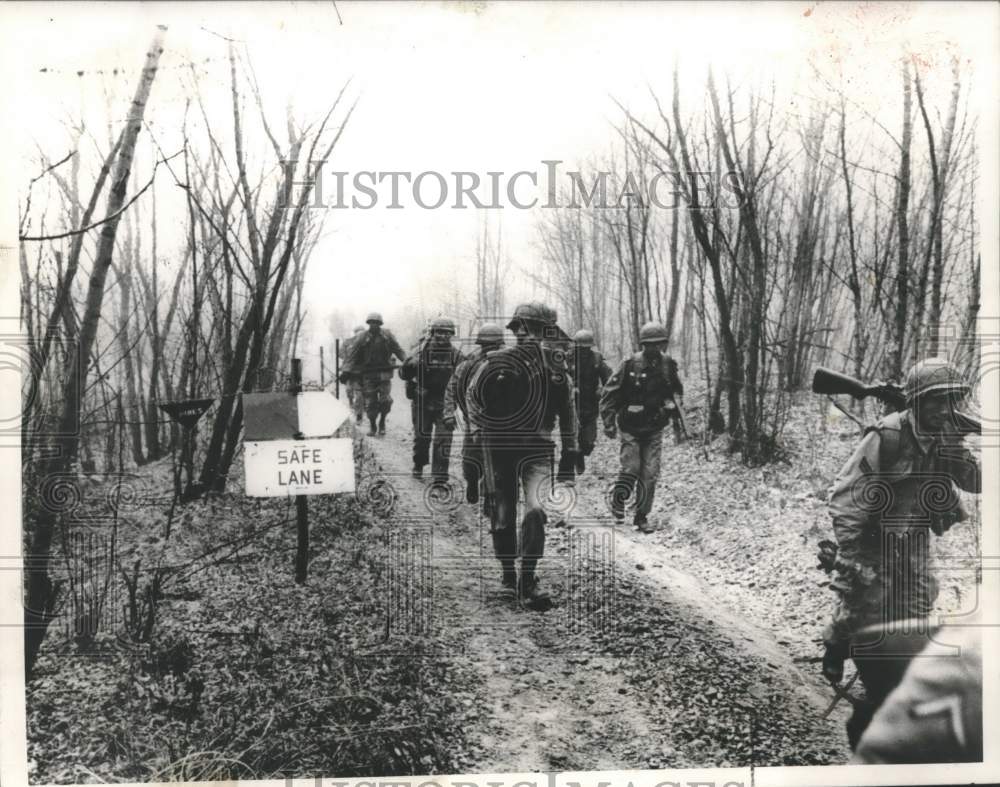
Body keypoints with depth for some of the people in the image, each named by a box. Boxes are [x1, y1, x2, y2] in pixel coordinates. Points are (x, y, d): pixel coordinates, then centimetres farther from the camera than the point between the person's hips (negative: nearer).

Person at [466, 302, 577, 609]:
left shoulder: (556, 367, 2)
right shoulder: (496, 363, -7)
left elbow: (567, 411, 12)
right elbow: (472, 398, 3)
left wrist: (569, 454, 12)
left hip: (538, 448, 1)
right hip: (499, 447, -1)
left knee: (536, 509, -15)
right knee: (503, 515, 6)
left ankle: (527, 580, -5)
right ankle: (508, 571, 30)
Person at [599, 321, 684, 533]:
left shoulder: (668, 364, 0)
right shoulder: (630, 365, -12)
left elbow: (676, 388, 18)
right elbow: (609, 393, -8)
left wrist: (675, 403, -3)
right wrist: (609, 422, -11)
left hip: (654, 429, 3)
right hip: (631, 428, -3)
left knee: (650, 474, 0)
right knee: (631, 469, -6)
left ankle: (642, 516, 12)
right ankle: (618, 500, 23)